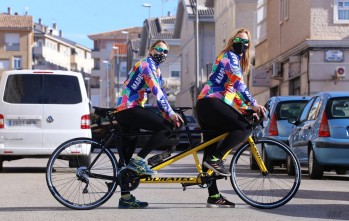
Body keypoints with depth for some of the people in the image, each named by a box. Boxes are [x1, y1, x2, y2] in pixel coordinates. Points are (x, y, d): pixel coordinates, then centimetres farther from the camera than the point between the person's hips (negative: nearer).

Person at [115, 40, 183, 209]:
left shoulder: (156, 70, 24)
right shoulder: (147, 64, -7)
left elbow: (161, 94, 17)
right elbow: (155, 90, -19)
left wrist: (168, 116, 3)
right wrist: (170, 114, -25)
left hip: (124, 112, 10)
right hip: (129, 109, -10)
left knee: (127, 155, 10)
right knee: (166, 127, -19)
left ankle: (125, 198, 12)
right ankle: (138, 161, -19)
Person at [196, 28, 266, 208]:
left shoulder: (236, 60, 28)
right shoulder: (230, 56, -2)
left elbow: (235, 91, 30)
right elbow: (237, 82, -17)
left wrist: (248, 109, 21)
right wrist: (253, 104, -24)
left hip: (205, 105, 10)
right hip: (211, 103, -10)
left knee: (210, 155, 6)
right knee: (244, 128, -21)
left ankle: (213, 197, 7)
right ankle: (215, 159, -23)